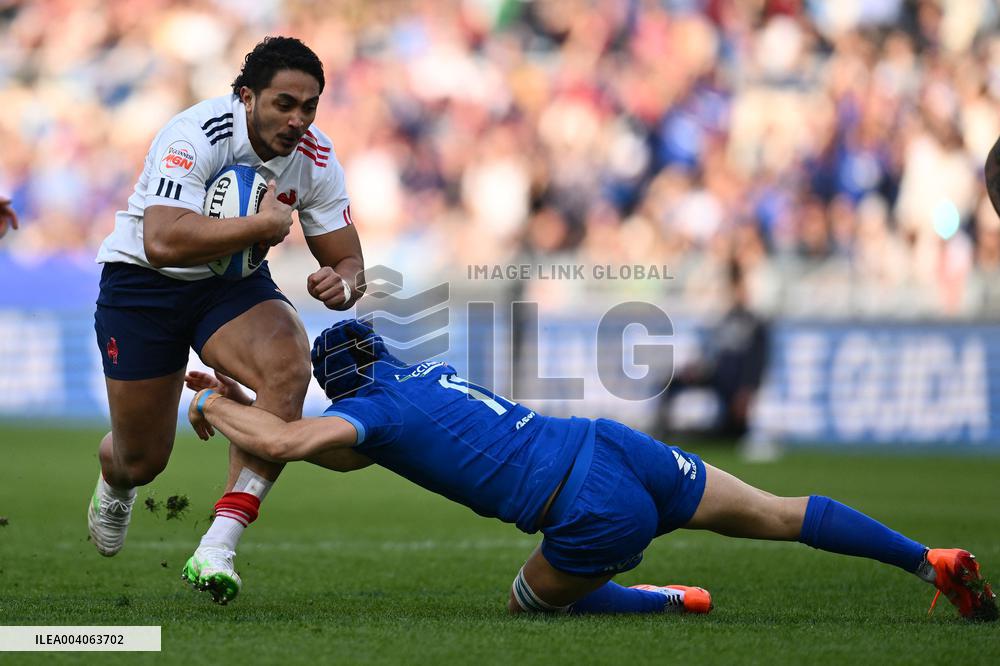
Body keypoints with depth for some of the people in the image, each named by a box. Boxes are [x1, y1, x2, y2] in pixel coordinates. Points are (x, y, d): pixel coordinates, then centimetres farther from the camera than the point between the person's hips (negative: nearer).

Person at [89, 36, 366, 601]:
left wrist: (342, 284, -27)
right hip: (143, 282, -3)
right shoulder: (194, 136, -28)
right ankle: (115, 481, 47)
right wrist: (262, 226, -39)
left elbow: (348, 263, -3)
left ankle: (219, 546, -31)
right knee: (142, 461, 3)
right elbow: (162, 243, -42)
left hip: (235, 282, 3)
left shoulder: (315, 159, -11)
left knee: (289, 366, -31)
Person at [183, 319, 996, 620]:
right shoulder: (431, 374, 22)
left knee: (534, 599, 22)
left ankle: (677, 602, 11)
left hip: (597, 516, -7)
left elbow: (282, 442, -14)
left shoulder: (374, 408, 1)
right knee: (783, 516, 14)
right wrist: (237, 399, 32)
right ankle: (932, 561, 10)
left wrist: (216, 404, 6)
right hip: (617, 445, 7)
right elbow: (341, 451, 35)